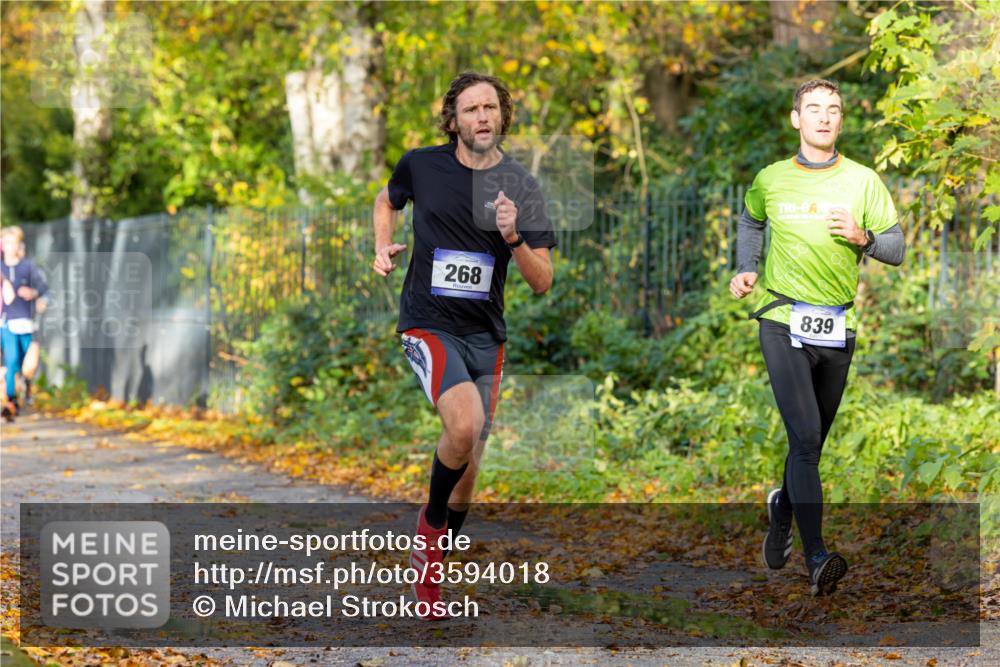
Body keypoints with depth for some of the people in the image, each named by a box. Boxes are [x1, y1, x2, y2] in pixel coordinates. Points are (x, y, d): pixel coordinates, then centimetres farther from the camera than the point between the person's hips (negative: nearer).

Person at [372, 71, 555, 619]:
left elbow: (542, 282, -4)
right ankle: (432, 518, -2)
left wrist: (513, 238, -21)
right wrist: (384, 246, 5)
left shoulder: (520, 187, -2)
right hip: (428, 325, -3)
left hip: (485, 335, 3)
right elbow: (388, 199, 22)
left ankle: (432, 563, 31)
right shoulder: (421, 165, -3)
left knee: (469, 463, 9)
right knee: (465, 425, -28)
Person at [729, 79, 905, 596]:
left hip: (838, 328, 2)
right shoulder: (771, 180, 5)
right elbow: (750, 221, 26)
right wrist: (745, 270, 11)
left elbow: (897, 249, 5)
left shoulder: (863, 181, 3)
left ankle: (783, 506, 44)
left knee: (812, 441, 14)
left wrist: (863, 238, -15)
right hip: (783, 321, -2)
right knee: (804, 437, -16)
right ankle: (816, 558, -22)